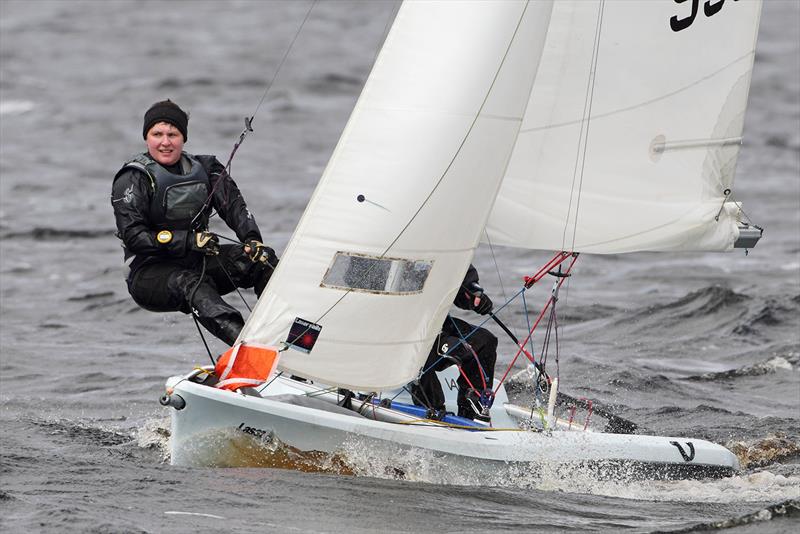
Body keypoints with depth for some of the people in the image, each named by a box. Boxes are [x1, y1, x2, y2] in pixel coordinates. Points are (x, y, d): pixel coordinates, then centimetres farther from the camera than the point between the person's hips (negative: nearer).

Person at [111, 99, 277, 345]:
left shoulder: (203, 168, 10)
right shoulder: (133, 179, -7)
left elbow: (232, 204, 0)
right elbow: (133, 236, -16)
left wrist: (252, 239, -22)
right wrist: (190, 240, -25)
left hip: (196, 262, 6)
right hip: (149, 272, -6)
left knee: (263, 259, -15)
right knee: (189, 283, -38)